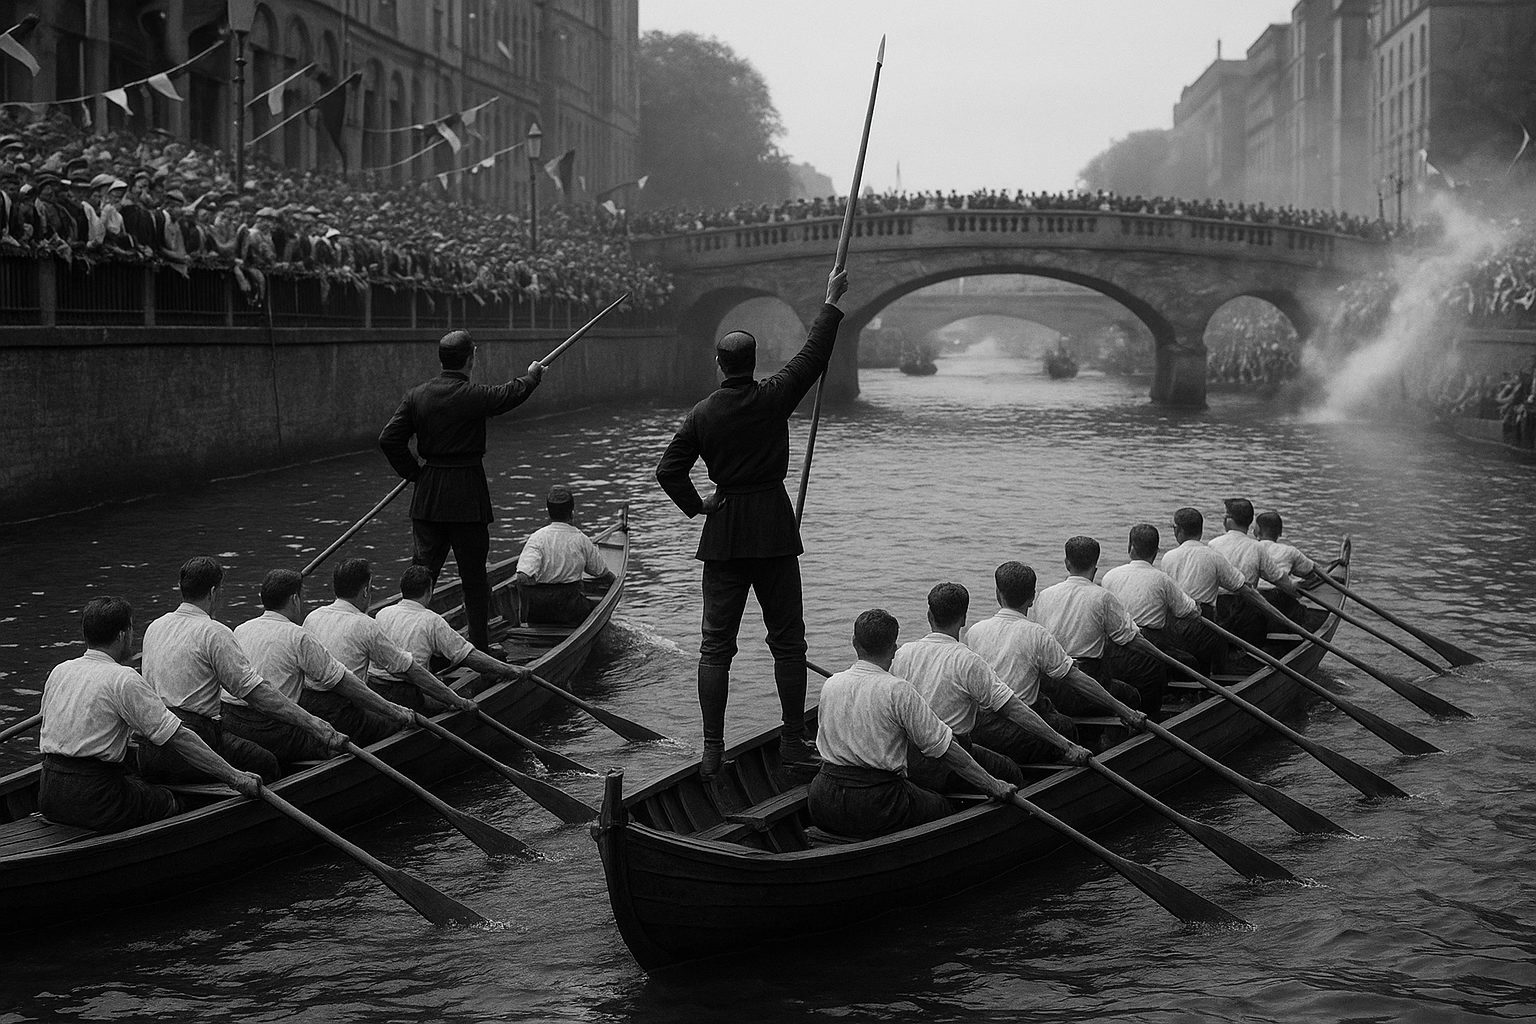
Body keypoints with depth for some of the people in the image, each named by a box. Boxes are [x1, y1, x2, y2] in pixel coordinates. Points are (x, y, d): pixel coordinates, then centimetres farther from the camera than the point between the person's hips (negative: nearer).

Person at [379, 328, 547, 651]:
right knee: (474, 576, 5)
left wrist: (413, 472, 10)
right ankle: (480, 646, 11)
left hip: (427, 494, 4)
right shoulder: (476, 396, -13)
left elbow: (389, 439, -3)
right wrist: (533, 376, 26)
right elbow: (512, 394, 6)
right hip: (467, 497, -4)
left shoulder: (416, 395, -1)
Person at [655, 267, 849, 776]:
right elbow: (814, 356, 4)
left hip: (723, 531, 1)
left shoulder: (703, 414, -2)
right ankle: (793, 740, 8)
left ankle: (712, 748, 0)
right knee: (787, 640, 7)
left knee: (716, 643, 4)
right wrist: (831, 304, 14)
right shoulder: (773, 397, -7)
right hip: (774, 528, -1)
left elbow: (668, 471, -5)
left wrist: (697, 505, 11)